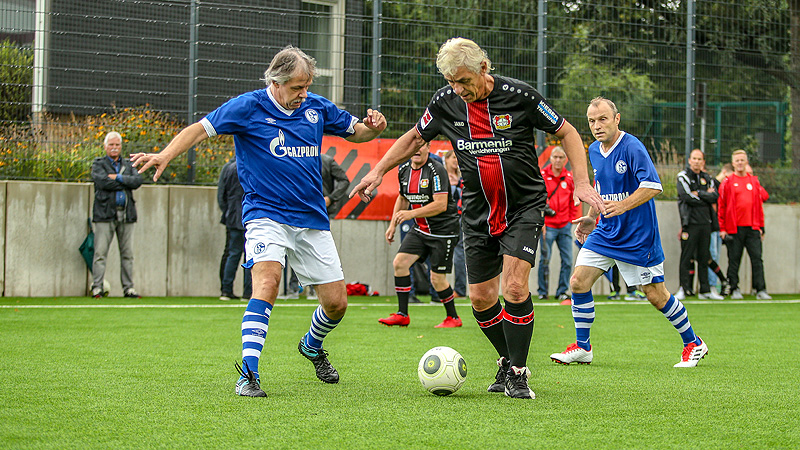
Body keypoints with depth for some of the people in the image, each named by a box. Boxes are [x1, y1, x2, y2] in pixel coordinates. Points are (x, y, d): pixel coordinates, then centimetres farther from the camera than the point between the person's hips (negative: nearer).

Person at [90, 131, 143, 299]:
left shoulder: (128, 165, 18)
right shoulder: (98, 164, 6)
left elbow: (137, 180, 0)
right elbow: (102, 181, -13)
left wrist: (119, 178, -10)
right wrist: (126, 182, -6)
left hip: (126, 214, 4)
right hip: (105, 214, -4)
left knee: (127, 253, 5)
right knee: (100, 253, -7)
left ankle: (128, 288, 10)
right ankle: (97, 287, -5)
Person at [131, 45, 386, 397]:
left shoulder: (317, 107, 6)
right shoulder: (249, 107, -7)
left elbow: (354, 132, 19)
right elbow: (201, 128, -7)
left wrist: (373, 127, -4)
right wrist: (166, 155, -22)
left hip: (312, 220, 5)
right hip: (266, 215, -5)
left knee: (336, 302, 4)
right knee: (267, 280, -29)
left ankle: (312, 347, 38)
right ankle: (248, 374, -29)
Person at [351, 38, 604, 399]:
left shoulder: (519, 96, -14)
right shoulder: (446, 102, -4)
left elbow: (566, 132, -5)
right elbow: (414, 138, 14)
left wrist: (582, 184, -13)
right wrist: (377, 172, 8)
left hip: (523, 208, -4)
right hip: (478, 214, 4)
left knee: (515, 287, -18)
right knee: (481, 298, 2)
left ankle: (517, 373, -5)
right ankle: (508, 359, 25)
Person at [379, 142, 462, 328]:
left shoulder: (436, 170, -19)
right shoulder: (404, 170, 4)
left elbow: (441, 204, -25)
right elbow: (403, 198, 21)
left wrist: (412, 213, -30)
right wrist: (393, 224, 15)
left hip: (443, 230, -7)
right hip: (420, 229, 7)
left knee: (437, 278, -6)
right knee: (399, 262, -8)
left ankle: (453, 318, 15)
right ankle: (402, 315, 0)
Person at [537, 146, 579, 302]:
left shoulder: (570, 177, 9)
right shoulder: (541, 176, -1)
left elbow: (573, 201, 15)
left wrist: (571, 220, 7)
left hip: (565, 226, 3)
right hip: (547, 226, -3)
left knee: (567, 260, 1)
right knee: (545, 260, -4)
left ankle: (562, 291, 11)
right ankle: (542, 292, 6)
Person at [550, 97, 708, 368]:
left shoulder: (631, 147, -17)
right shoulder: (594, 151, 7)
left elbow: (653, 186, -24)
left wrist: (622, 205, -34)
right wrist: (591, 217, 18)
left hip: (638, 237, -7)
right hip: (605, 232, 7)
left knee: (656, 295, -2)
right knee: (578, 281, -4)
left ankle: (693, 344, 17)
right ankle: (582, 348, 8)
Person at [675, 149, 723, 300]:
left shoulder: (707, 178, 15)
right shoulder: (683, 177, 0)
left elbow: (715, 197, 1)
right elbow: (688, 197, -13)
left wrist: (698, 193, -10)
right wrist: (706, 196, -3)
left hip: (705, 223, 5)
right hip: (690, 223, -5)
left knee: (704, 258, 7)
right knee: (686, 257, -7)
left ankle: (705, 290, 11)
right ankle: (683, 289, -4)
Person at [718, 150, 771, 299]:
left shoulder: (754, 181, 13)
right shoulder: (727, 182, 3)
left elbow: (760, 204, 15)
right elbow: (721, 207, 2)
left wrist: (761, 227, 10)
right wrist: (722, 229, -3)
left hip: (753, 228, 2)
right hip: (734, 228, -2)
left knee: (757, 258, -3)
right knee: (734, 260, 1)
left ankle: (761, 290, -3)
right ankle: (734, 289, 9)